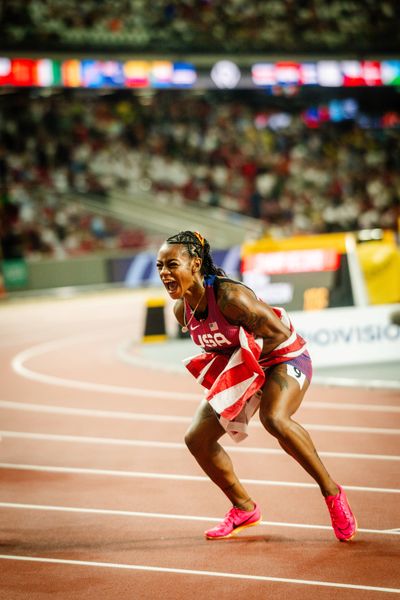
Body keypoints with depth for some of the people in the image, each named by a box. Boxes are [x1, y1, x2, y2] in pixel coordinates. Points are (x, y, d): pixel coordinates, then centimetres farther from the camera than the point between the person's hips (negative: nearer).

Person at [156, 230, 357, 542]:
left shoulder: (229, 296, -29)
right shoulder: (182, 311, -5)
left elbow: (280, 332, -25)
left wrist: (245, 362, -25)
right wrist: (215, 369, -5)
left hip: (286, 357, -8)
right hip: (242, 372, 8)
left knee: (274, 418, -37)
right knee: (197, 438, -2)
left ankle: (332, 492, -19)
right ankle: (245, 509, 17)